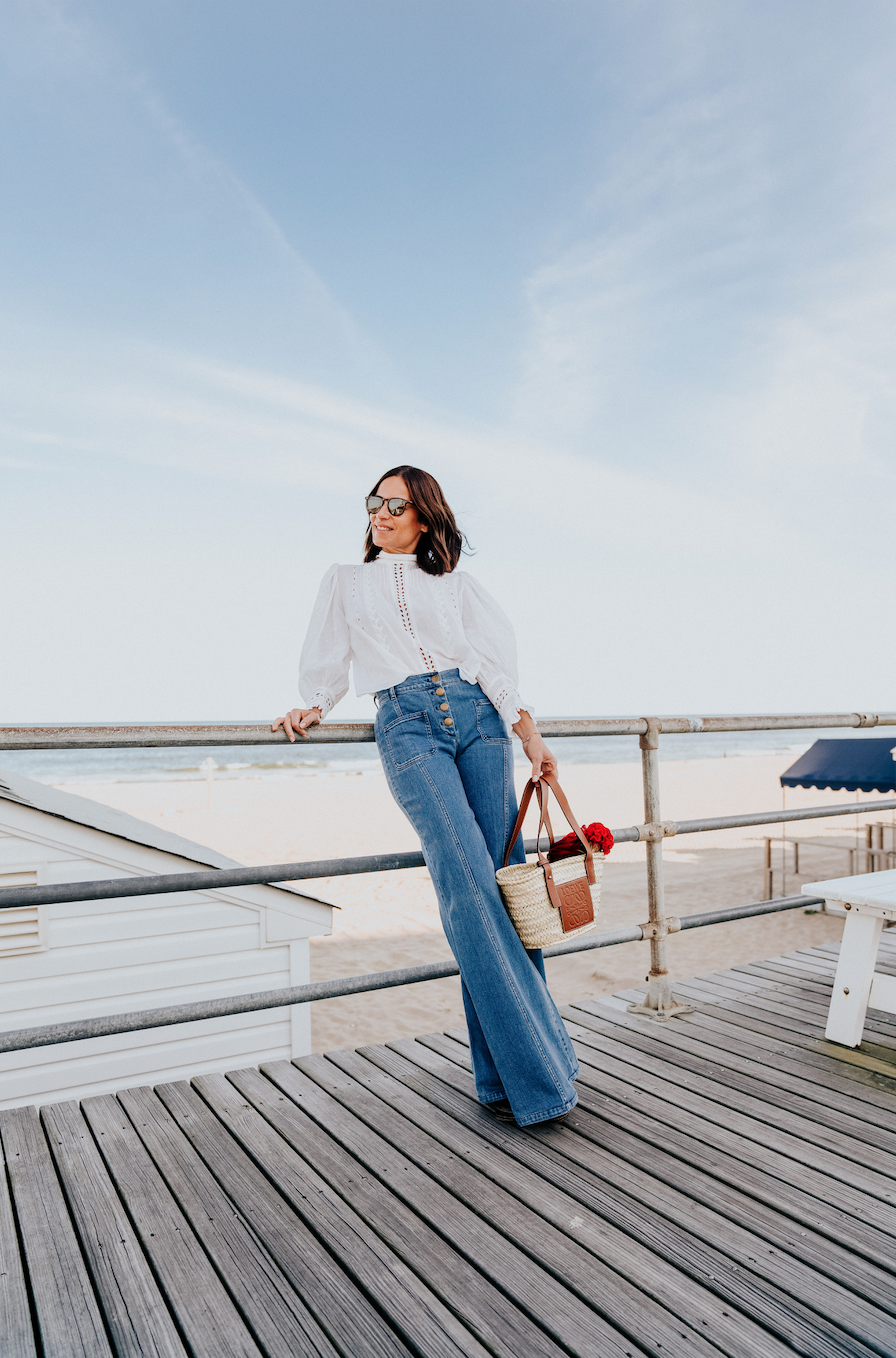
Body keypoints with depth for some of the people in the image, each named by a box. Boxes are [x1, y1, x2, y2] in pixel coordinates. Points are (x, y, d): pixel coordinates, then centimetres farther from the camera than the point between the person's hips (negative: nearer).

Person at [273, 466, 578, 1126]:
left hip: (477, 717, 2)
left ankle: (503, 1076, 5)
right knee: (468, 886, -16)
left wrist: (525, 727, -7)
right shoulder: (344, 581, 23)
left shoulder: (454, 580, 20)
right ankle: (534, 1074, -11)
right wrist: (312, 708, -1)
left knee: (506, 882, -5)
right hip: (407, 726, -2)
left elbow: (495, 652, 6)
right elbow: (328, 663, 20)